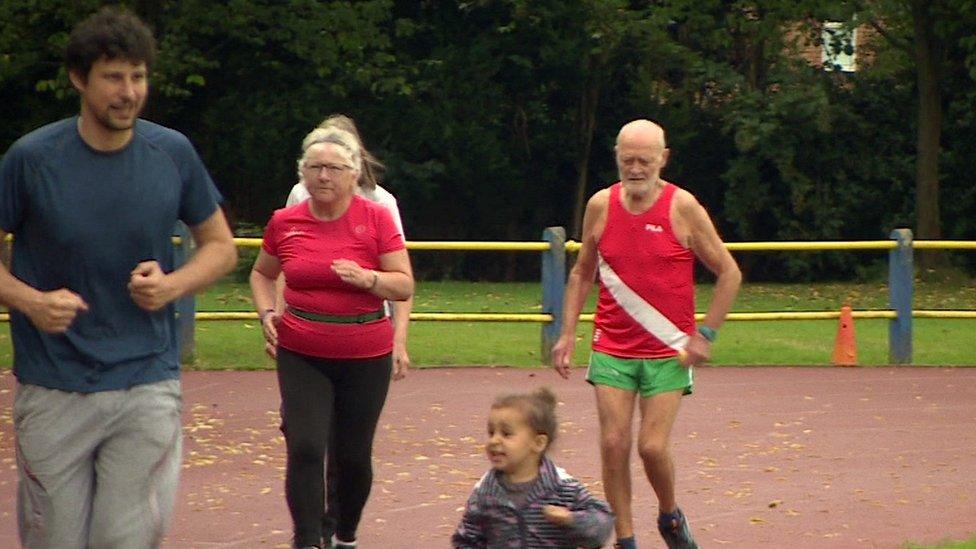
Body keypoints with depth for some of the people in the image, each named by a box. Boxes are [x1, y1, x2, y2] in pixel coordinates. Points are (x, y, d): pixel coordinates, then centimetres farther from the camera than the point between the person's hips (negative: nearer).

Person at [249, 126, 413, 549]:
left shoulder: (376, 219, -6)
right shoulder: (284, 222, 1)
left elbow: (404, 285, -4)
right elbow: (262, 274, 19)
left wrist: (367, 279, -23)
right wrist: (267, 313, 1)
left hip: (365, 359, -1)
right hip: (301, 357, 1)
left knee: (354, 457, 8)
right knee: (305, 449, -12)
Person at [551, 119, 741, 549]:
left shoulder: (682, 207, -6)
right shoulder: (600, 206, 3)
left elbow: (729, 274, 0)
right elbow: (582, 273, 16)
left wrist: (705, 335, -5)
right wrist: (567, 333, 8)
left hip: (668, 352, -3)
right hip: (611, 350, 3)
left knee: (653, 446, -9)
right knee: (613, 444, -4)